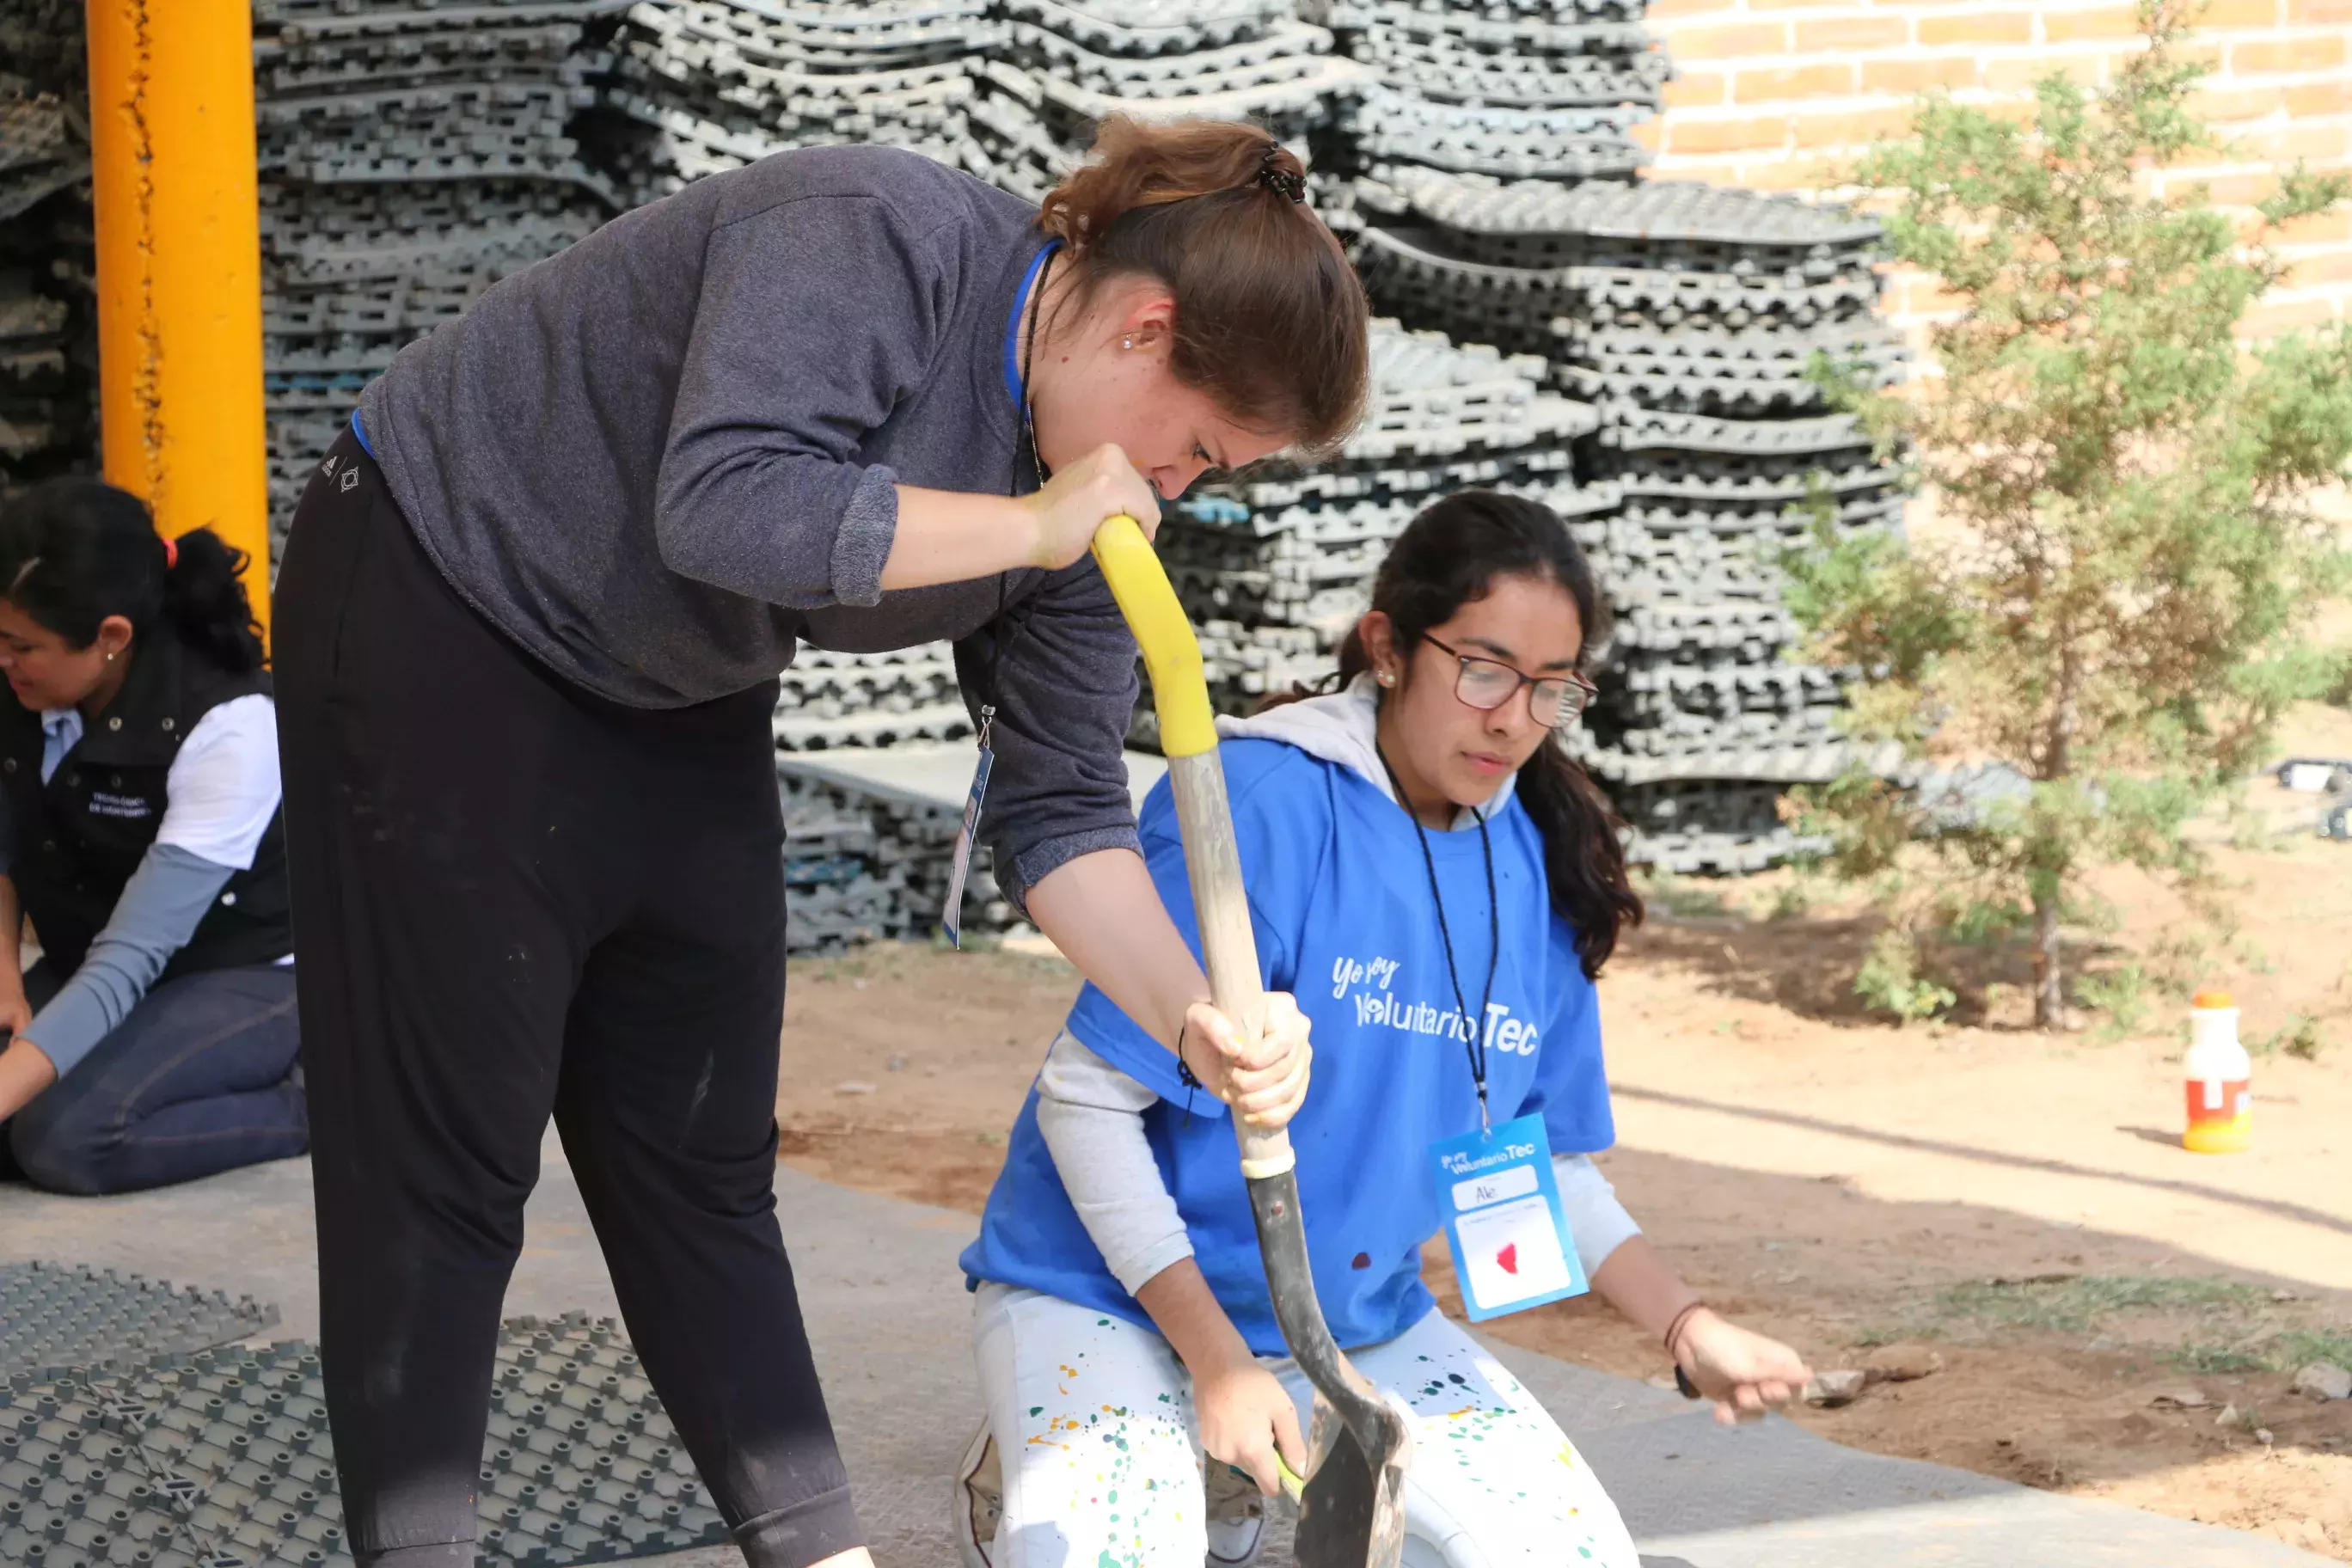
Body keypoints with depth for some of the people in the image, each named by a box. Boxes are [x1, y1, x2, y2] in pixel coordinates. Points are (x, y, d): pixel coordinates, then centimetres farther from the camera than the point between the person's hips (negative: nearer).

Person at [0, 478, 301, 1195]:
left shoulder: (229, 728, -28)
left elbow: (133, 956, -32)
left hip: (252, 975, -6)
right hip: (92, 967, 6)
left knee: (66, 1135, -30)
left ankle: (311, 1101, -8)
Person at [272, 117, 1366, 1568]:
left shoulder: (1088, 515, -5)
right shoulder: (874, 242, -28)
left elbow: (1062, 811, -4)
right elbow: (726, 508, -42)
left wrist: (1196, 1021, -19)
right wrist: (1032, 524, -32)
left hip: (683, 720, 8)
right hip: (441, 614, -7)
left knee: (705, 1171, 10)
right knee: (444, 1163, -4)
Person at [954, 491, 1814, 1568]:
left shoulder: (1537, 868, -1)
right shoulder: (1261, 803, -20)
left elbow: (1545, 1158, 10)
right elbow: (1086, 1098, -19)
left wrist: (1688, 1328, -4)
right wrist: (1216, 1359, -22)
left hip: (1357, 1318, 6)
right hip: (1114, 1292, -6)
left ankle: (1231, 1480, 16)